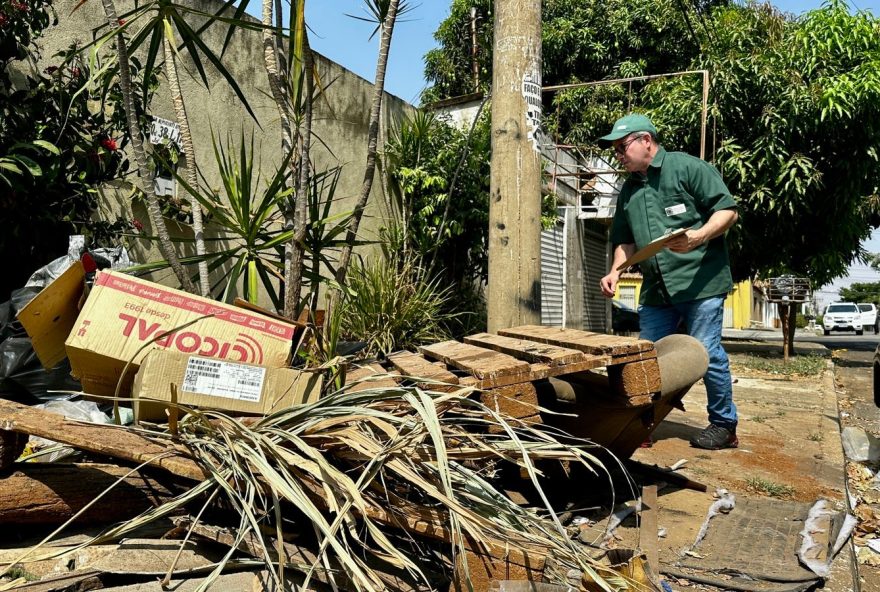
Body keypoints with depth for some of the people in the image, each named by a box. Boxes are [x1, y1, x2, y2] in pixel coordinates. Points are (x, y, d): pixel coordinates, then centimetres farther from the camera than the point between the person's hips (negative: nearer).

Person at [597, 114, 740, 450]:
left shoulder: (688, 168, -3)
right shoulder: (628, 190, 17)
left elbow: (727, 210, -7)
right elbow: (625, 240, 21)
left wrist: (698, 236, -23)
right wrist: (615, 272, 5)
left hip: (700, 281, -6)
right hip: (655, 289, 6)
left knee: (706, 353, -1)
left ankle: (724, 425, 17)